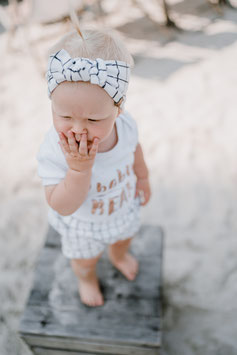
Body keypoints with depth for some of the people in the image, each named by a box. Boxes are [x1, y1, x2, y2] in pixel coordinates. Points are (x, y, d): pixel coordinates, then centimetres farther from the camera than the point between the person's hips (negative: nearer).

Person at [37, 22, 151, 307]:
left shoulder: (125, 125, -29)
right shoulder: (53, 151, -41)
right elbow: (64, 207, -38)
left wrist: (142, 177, 11)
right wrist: (79, 168, -52)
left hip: (124, 206, 3)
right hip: (83, 223, -3)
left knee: (123, 237, 36)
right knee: (85, 259, 28)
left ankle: (118, 256, 73)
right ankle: (87, 278, 66)